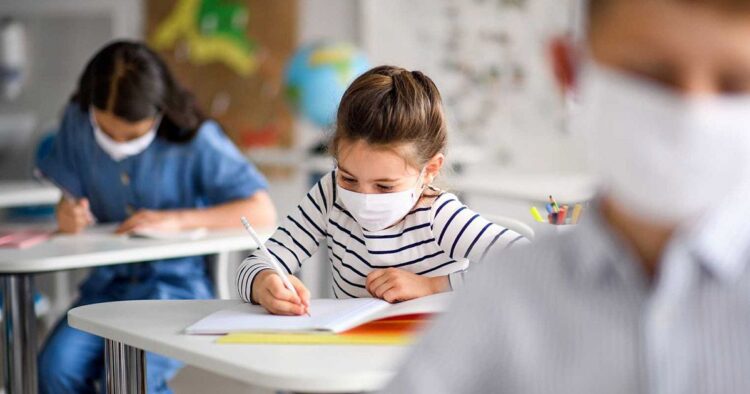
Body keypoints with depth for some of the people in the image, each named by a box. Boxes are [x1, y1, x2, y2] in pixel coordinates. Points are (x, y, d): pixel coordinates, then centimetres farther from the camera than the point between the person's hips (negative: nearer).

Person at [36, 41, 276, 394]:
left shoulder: (196, 140, -11)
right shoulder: (78, 121, -1)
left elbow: (263, 213, -15)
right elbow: (72, 197, 10)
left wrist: (176, 220, -23)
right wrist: (69, 214, -16)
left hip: (177, 282, -4)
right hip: (108, 281, 4)